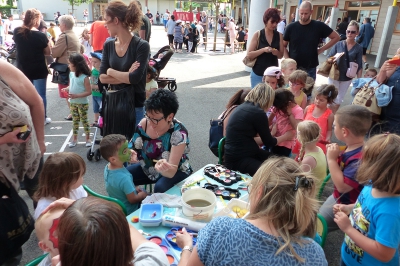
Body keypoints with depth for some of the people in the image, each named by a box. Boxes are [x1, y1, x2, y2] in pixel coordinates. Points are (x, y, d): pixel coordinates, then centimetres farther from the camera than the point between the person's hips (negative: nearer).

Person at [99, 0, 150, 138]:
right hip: (112, 103, 5)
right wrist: (126, 76, -14)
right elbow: (102, 78, 0)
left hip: (134, 104, -5)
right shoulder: (108, 46, 5)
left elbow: (135, 78, -21)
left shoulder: (141, 45, -12)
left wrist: (111, 71, -6)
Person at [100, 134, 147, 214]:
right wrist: (142, 195, -8)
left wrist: (134, 188, 2)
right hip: (128, 210, -8)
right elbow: (133, 200, -26)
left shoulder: (107, 167, -12)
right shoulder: (124, 178, -38)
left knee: (144, 191, 22)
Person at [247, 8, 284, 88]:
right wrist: (263, 50, -22)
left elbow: (281, 55, 9)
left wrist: (277, 53, -14)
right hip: (258, 74, -2)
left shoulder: (278, 36, 3)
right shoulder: (258, 34, -5)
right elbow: (249, 55, -8)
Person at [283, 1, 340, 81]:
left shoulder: (318, 26, -3)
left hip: (310, 68, 0)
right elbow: (283, 46, 4)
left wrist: (322, 49, -2)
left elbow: (336, 37, 5)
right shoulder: (291, 27, -2)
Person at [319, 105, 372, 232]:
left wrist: (331, 159, -30)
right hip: (337, 197, 9)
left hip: (347, 206, -9)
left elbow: (342, 186, -33)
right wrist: (335, 156, -5)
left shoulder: (360, 157, -35)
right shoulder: (350, 148, -4)